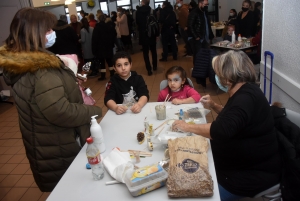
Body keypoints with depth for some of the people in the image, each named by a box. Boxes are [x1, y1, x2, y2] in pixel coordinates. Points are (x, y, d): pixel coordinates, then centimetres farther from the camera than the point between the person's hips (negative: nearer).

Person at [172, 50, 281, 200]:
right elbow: (231, 117, 23)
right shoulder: (244, 92, 6)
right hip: (243, 164, 10)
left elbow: (222, 130, -38)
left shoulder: (246, 97, -26)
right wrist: (213, 106, 6)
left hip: (254, 174, -10)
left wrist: (187, 127, -26)